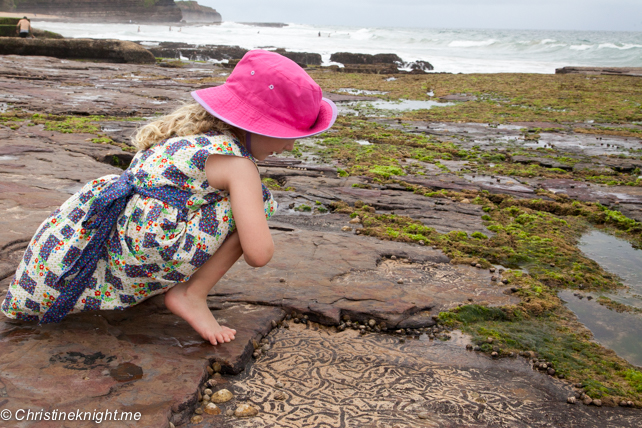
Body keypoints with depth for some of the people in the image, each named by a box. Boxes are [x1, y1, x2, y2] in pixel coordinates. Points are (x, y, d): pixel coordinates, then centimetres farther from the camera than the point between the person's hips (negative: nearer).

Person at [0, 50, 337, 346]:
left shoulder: (194, 133, 14)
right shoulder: (238, 165, -11)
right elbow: (258, 254, -18)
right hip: (132, 254, -9)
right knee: (257, 205, -7)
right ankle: (191, 295, -4)